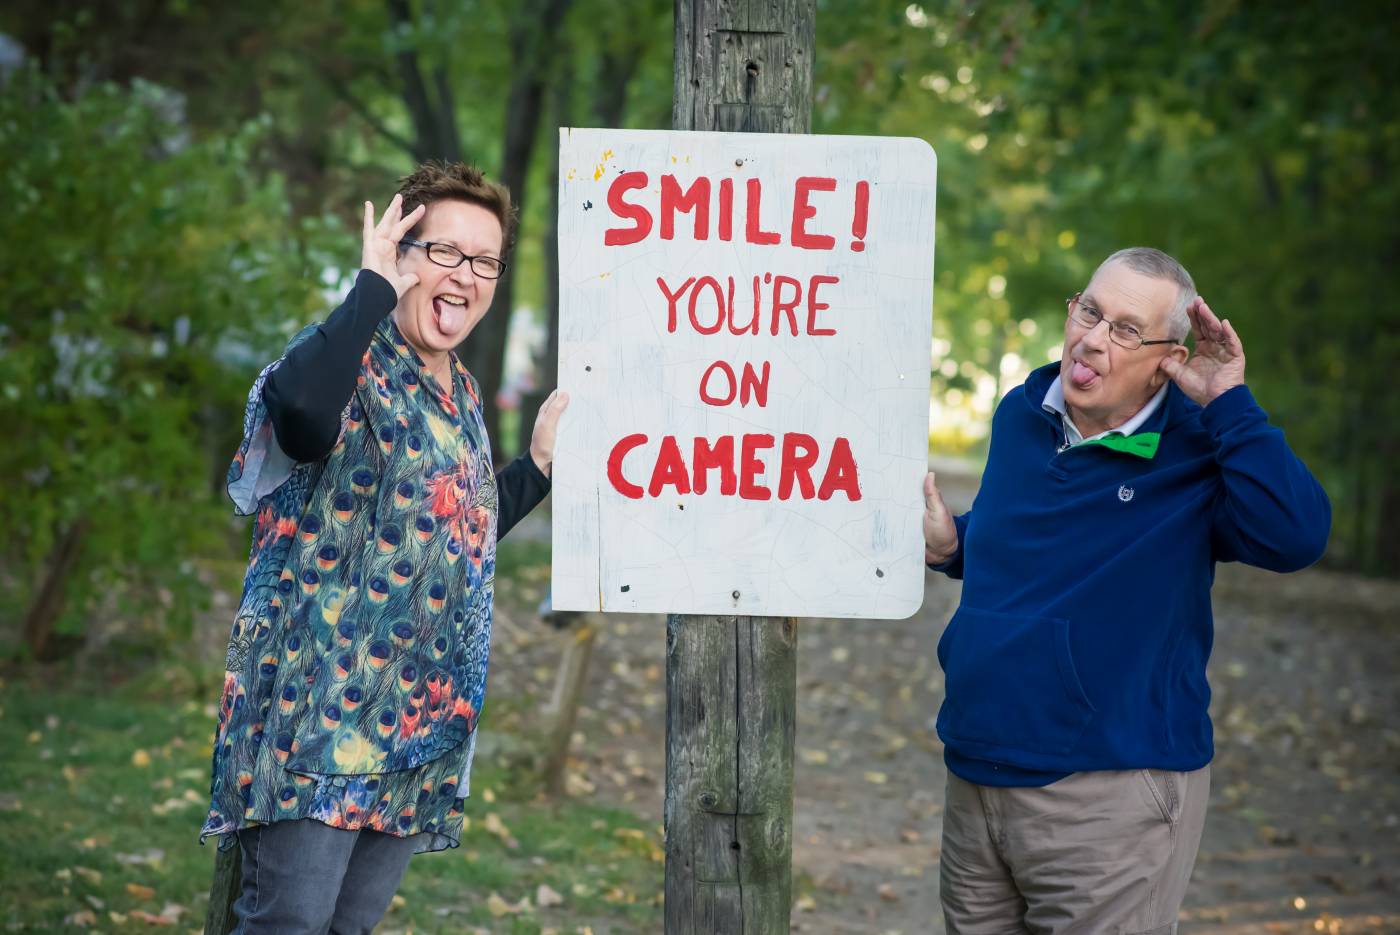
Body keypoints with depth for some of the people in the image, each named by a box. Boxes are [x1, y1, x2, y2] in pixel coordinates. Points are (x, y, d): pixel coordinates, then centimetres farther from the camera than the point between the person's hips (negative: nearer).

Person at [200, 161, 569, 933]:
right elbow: (300, 407, -37)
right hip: (317, 709, -8)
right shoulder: (351, 359, -10)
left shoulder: (463, 396, 16)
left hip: (413, 721, 8)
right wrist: (375, 285, -24)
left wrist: (540, 463, 18)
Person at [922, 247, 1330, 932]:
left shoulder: (1195, 449, -11)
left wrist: (1228, 403, -26)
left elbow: (1296, 537, -30)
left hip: (1112, 802, -6)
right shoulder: (1021, 413, 7)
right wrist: (951, 547, 4)